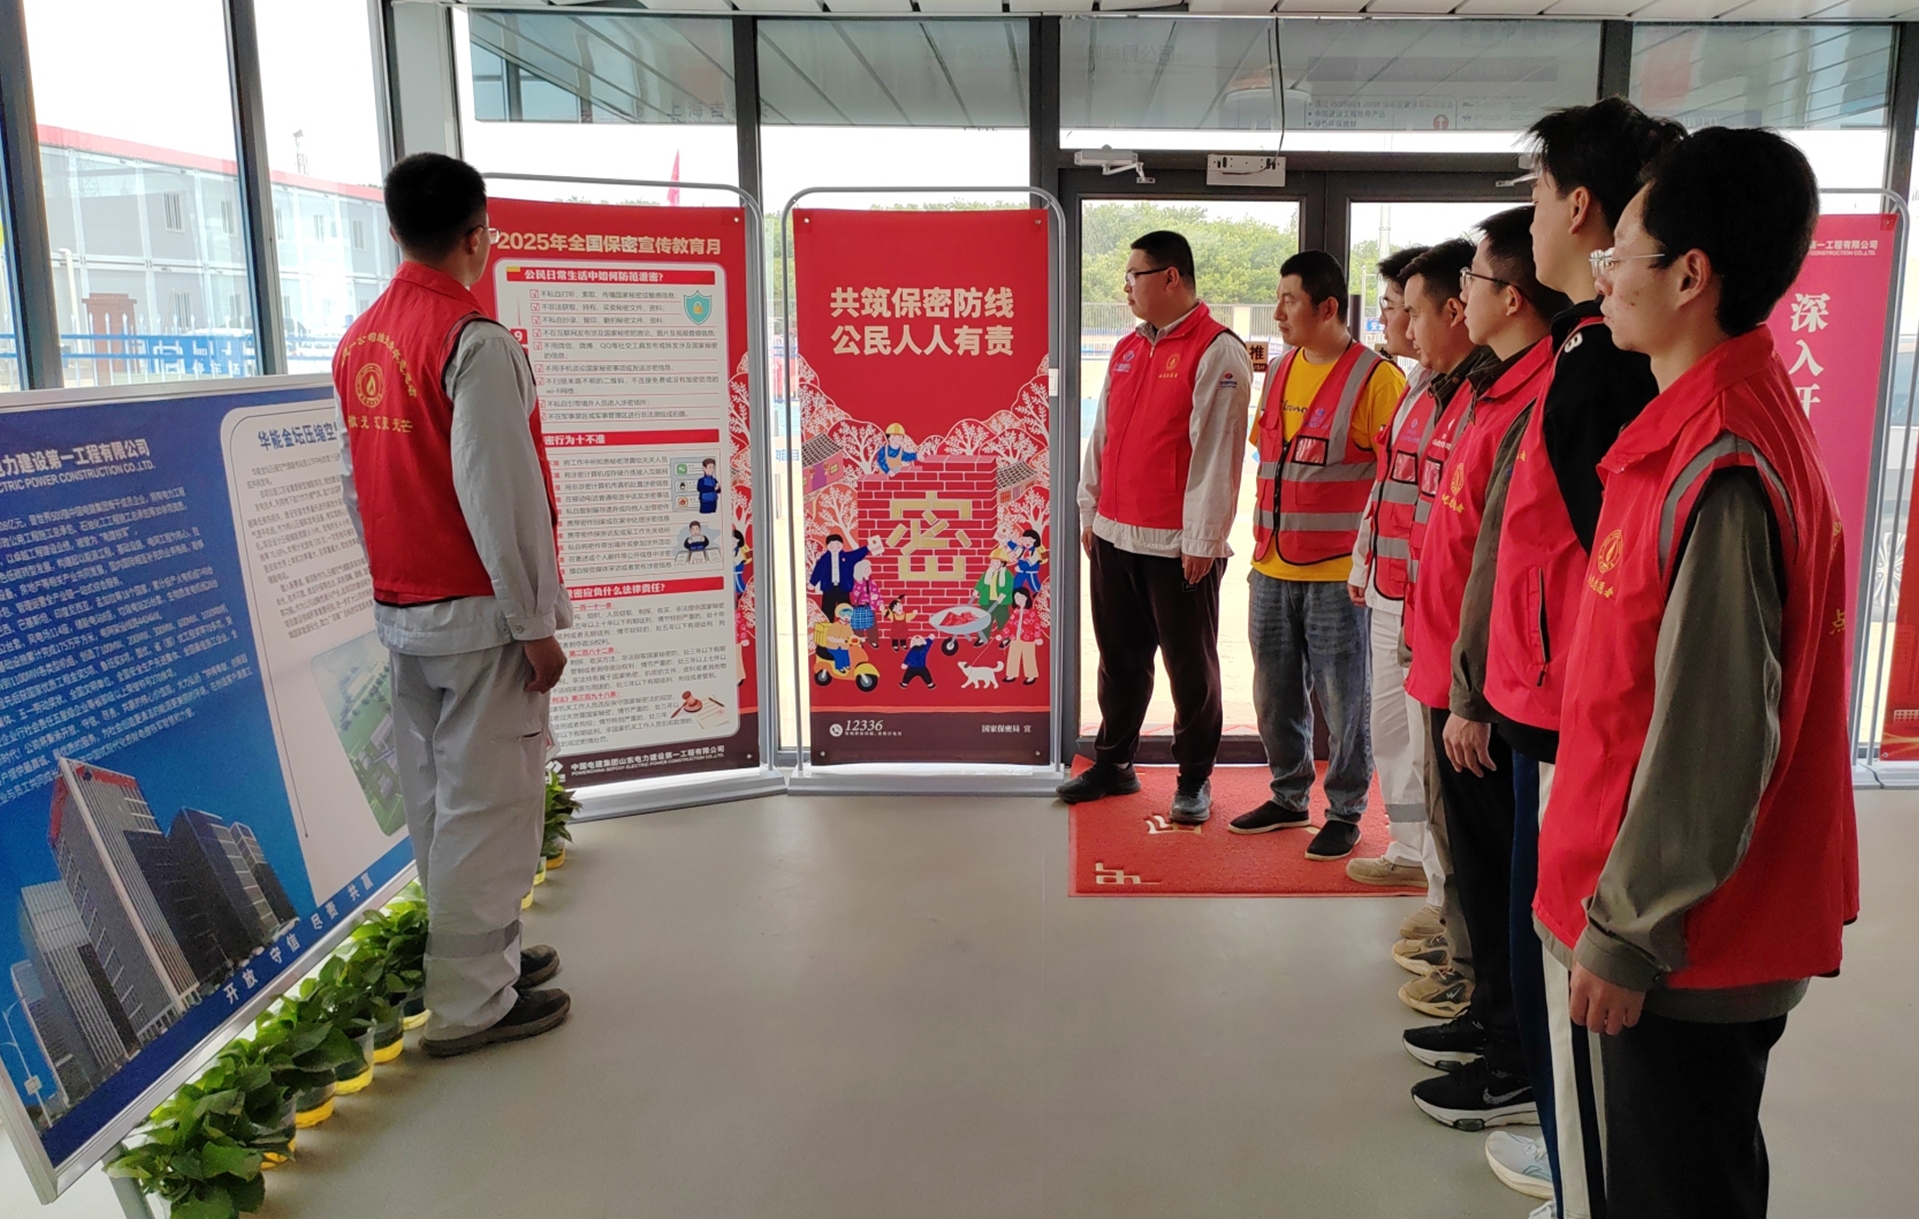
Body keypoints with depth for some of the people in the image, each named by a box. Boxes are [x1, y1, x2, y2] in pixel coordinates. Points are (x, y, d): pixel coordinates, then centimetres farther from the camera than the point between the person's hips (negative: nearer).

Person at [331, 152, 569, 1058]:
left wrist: (389, 583, 20)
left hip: (401, 610, 8)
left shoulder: (356, 343, 8)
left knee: (436, 796, 16)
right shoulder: (477, 344, -16)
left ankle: (482, 952, 31)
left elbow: (354, 482, 13)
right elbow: (498, 493, -19)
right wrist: (536, 622, -14)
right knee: (487, 799, 0)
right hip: (478, 610, -8)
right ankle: (470, 1003, 8)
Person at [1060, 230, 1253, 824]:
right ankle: (1113, 763, 29)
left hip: (1178, 546, -7)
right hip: (1114, 535, 7)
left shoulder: (1218, 351, -10)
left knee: (1191, 667, 4)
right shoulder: (1127, 349, 15)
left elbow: (1216, 451, -15)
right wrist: (1090, 511, 17)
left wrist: (1202, 540, -17)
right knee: (1120, 658, 16)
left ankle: (1195, 779, 18)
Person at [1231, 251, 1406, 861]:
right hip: (1272, 569, 7)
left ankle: (1345, 813, 20)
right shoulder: (1280, 371, 11)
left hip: (1338, 574, -7)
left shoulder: (1376, 378, -11)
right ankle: (1289, 798, 32)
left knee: (1342, 701, 5)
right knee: (1274, 695, 15)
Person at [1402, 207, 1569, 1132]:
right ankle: (1492, 1017, 37)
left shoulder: (1537, 404, -21)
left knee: (1500, 871, 3)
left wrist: (1474, 697, -19)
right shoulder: (1495, 388, 11)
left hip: (1484, 689, -9)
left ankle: (1521, 1068, 19)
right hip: (1457, 676, 9)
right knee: (1477, 860, 20)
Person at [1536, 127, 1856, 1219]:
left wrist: (1624, 932, -17)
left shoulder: (1720, 469, -24)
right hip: (1698, 924, 9)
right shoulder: (1727, 417, 7)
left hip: (1689, 947, -9)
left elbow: (1711, 738, -25)